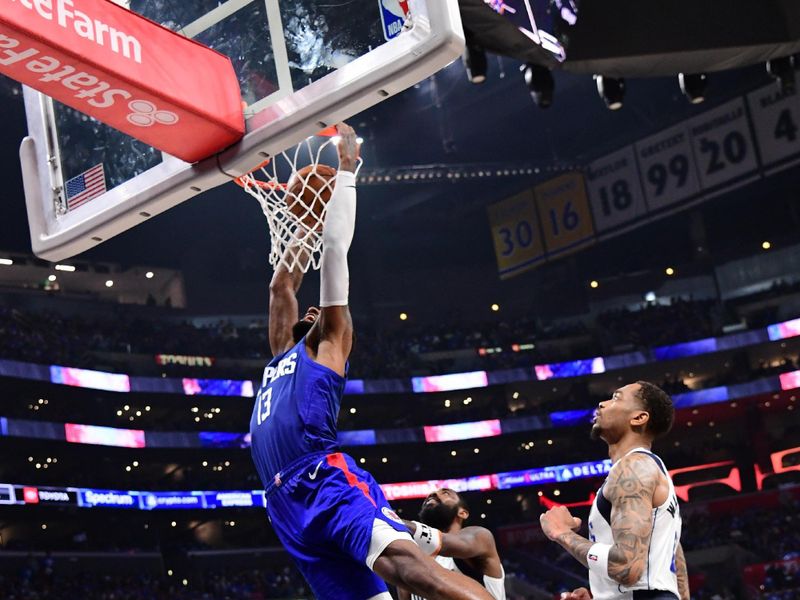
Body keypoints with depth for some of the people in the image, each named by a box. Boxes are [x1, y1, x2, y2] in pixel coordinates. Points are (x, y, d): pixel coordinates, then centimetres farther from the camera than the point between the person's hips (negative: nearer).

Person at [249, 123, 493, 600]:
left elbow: (336, 251, 11)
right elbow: (282, 285, 41)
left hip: (328, 481, -6)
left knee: (404, 561, -31)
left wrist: (344, 172, 16)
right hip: (288, 501, 6)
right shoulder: (284, 355, 33)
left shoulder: (328, 344, 15)